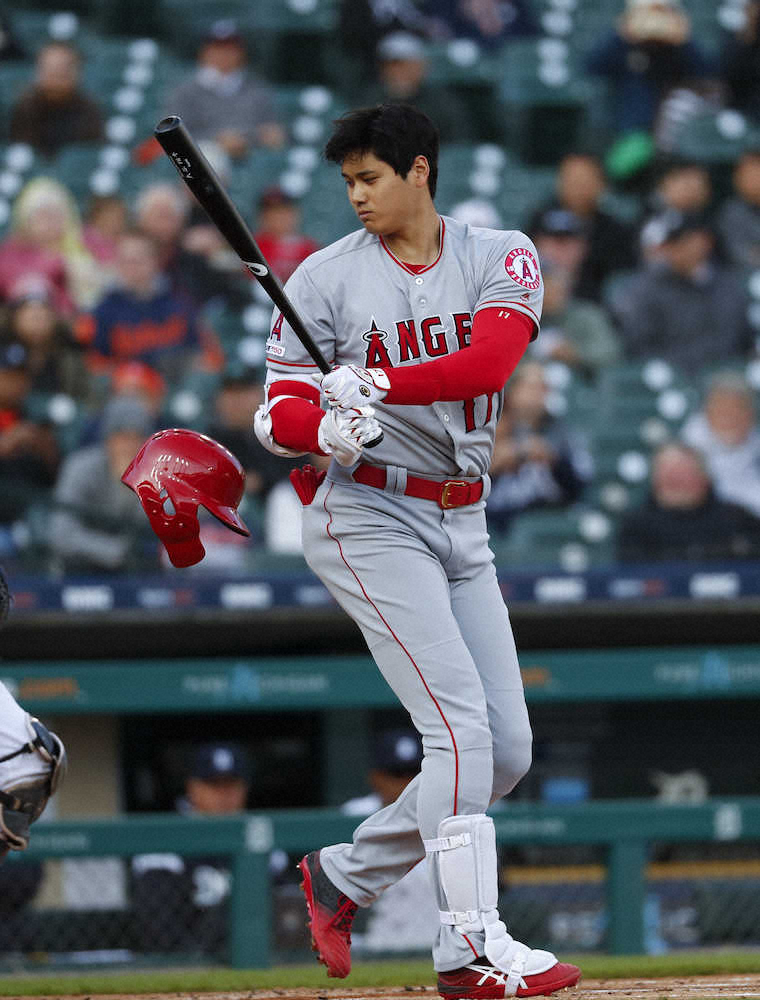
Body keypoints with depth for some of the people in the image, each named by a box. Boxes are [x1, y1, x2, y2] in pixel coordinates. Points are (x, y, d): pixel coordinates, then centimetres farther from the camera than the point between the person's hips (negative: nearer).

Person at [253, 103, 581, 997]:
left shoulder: (504, 259, 1)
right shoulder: (327, 278, -2)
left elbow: (490, 360, -18)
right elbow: (278, 413, -5)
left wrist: (376, 384, -31)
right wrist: (328, 427, -29)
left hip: (462, 525, 5)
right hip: (368, 516, -5)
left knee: (507, 750, 5)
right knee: (461, 729, -17)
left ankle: (345, 875, 21)